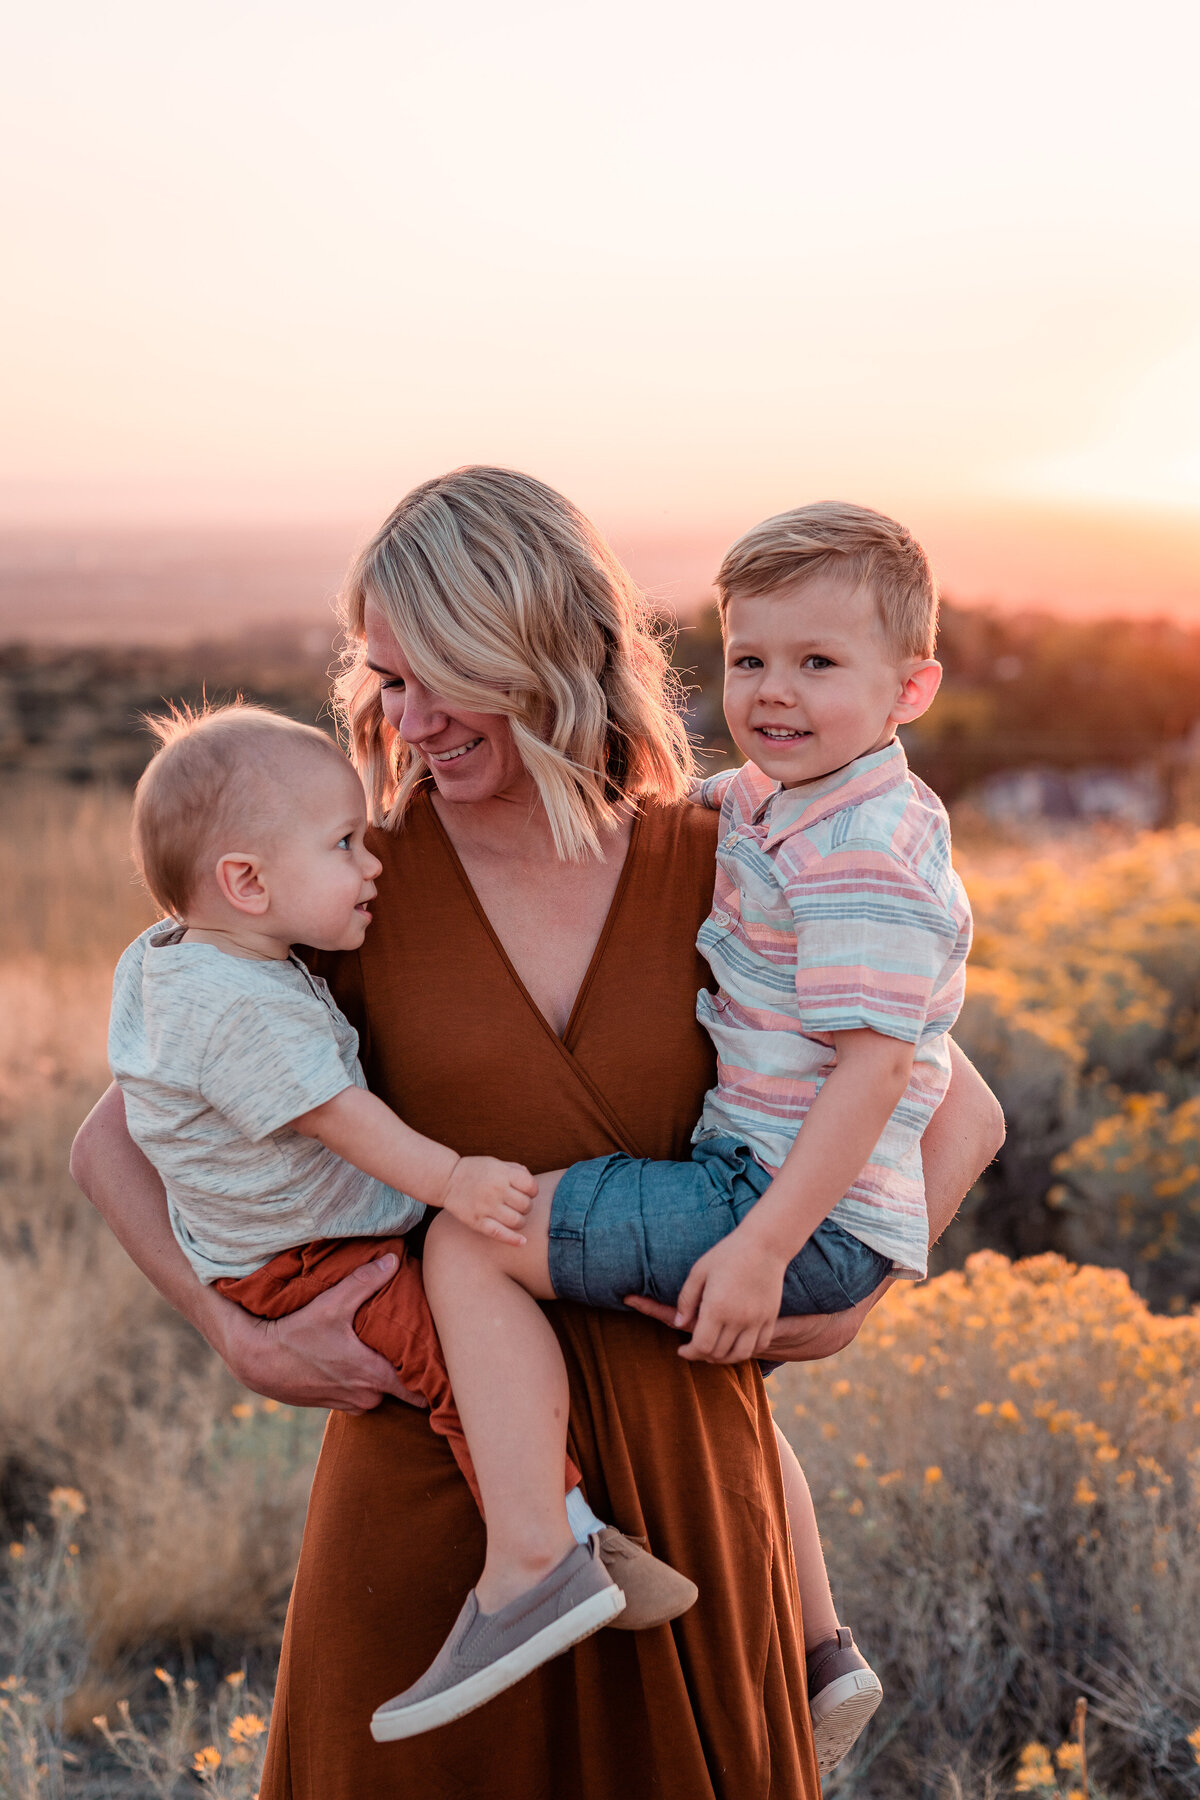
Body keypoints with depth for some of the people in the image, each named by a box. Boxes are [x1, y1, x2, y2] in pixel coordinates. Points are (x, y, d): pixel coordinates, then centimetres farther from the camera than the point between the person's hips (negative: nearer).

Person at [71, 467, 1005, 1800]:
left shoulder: (714, 873, -2)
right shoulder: (356, 890, -4)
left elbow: (964, 1111, 7)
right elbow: (111, 1146, 1)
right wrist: (243, 1340, -12)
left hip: (677, 1451, 1)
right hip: (435, 1453, -1)